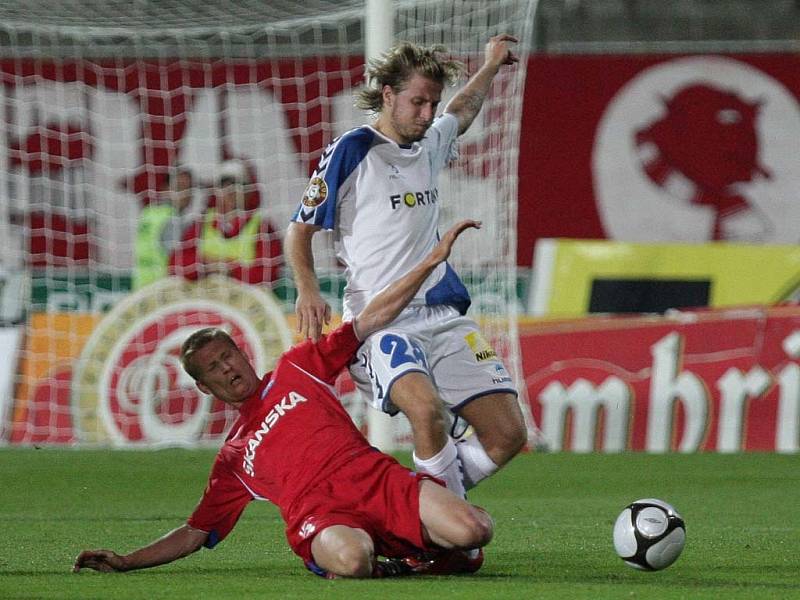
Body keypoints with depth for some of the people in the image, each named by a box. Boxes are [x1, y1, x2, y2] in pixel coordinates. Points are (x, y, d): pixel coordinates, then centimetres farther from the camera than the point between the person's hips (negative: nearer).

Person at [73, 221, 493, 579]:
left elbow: (371, 320, 25)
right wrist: (125, 562, 14)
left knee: (473, 531, -26)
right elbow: (194, 535, 27)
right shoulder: (231, 458, 26)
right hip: (322, 516, -1)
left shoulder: (294, 369, 26)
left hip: (378, 479, 1)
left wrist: (433, 259, 19)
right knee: (350, 558, -42)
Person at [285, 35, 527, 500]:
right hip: (380, 320, -7)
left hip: (443, 317, 7)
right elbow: (301, 229, 2)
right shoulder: (350, 152, -3)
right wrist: (308, 289, -14)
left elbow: (461, 116, 41)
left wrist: (491, 66, 49)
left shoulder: (430, 143, 16)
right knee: (426, 409, -36)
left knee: (509, 433, -6)